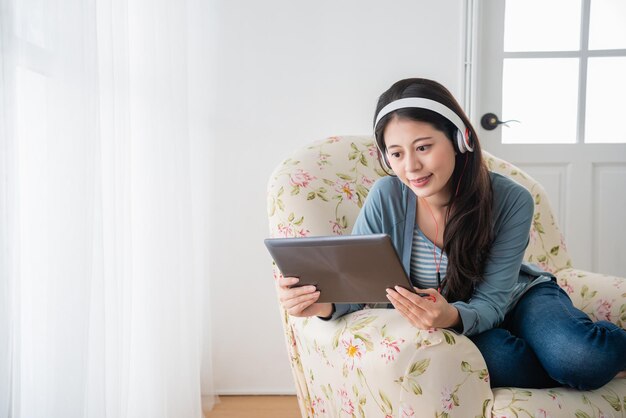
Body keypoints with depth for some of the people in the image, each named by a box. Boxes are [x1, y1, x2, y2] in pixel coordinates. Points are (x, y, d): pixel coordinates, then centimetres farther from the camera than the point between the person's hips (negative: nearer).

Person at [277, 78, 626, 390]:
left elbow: (492, 300, -22)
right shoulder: (386, 197, -21)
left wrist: (452, 316, -46)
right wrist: (327, 303, -41)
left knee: (581, 357, -33)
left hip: (519, 298, -1)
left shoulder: (512, 201, -23)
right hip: (450, 318, 2)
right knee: (493, 357, -33)